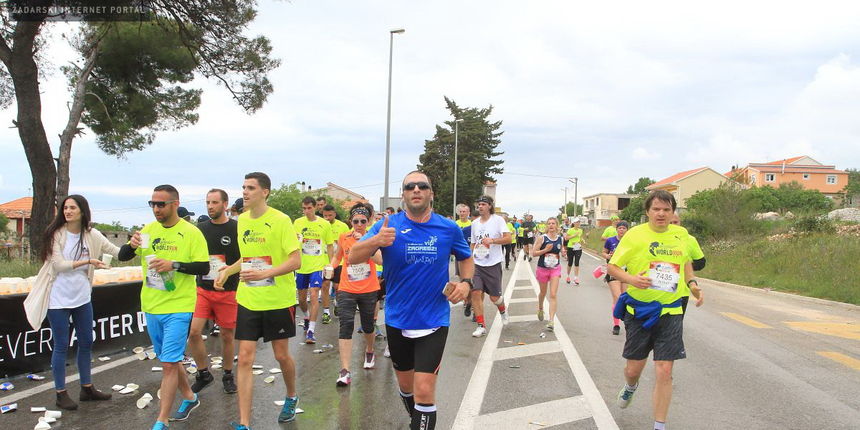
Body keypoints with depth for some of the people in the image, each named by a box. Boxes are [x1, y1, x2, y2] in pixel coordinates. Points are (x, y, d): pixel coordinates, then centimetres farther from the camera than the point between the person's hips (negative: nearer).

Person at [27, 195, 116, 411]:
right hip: (59, 299, -4)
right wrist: (88, 261, -21)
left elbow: (117, 252, -5)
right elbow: (58, 265, -15)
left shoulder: (91, 235, 0)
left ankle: (87, 388, 26)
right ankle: (61, 393, 16)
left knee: (86, 343, 12)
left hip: (82, 297, 4)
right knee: (61, 346, 3)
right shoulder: (56, 234, -9)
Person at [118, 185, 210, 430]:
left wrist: (174, 265, -24)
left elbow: (204, 267, -11)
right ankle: (189, 397, 38)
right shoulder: (147, 230, 6)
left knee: (169, 364, -6)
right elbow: (122, 257, 8)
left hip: (178, 308, -6)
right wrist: (131, 245, -14)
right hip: (151, 307, 6)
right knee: (169, 360, 18)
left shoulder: (191, 233, -9)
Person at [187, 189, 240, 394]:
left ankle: (228, 375, 26)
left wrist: (226, 273, -12)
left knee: (227, 335, 7)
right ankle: (203, 373, 14)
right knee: (193, 332, -6)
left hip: (228, 291, -3)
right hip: (202, 289, 3)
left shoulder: (236, 229, -5)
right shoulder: (201, 228, 7)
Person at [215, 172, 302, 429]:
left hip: (278, 300, -4)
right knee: (245, 358, 1)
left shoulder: (280, 220, -13)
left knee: (281, 355, 11)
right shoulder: (242, 220, 6)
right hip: (247, 300, 5)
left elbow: (296, 261, -17)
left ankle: (291, 398, 39)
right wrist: (228, 271, 4)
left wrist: (264, 274, -29)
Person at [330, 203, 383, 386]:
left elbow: (380, 260, -23)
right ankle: (345, 371, -13)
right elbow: (337, 256, 18)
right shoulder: (343, 237, 0)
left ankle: (369, 352, 48)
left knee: (367, 326, 15)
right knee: (346, 325, -13)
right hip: (347, 290, 0)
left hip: (369, 290, 0)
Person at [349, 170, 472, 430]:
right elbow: (353, 258, -17)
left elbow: (466, 258, 14)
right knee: (406, 384, 20)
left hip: (434, 321, -1)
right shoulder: (388, 225, -8)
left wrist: (466, 282, -7)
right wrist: (376, 241, -37)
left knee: (424, 391, -10)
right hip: (397, 320, 2)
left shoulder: (448, 228, -5)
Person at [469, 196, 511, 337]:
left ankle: (502, 310, 38)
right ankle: (481, 326, 0)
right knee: (475, 292, -11)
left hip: (493, 264, -4)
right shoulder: (474, 223, 11)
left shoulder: (498, 220, -4)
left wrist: (492, 240, -26)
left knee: (494, 297, 2)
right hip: (476, 264, 4)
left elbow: (508, 238, -13)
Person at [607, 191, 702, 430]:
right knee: (634, 368, 9)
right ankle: (630, 386, 47)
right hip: (639, 309, -1)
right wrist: (630, 278, -24)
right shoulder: (635, 234, -8)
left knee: (664, 371, -4)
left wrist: (692, 283, 5)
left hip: (670, 311, 2)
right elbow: (612, 267, -5)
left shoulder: (681, 234, 4)